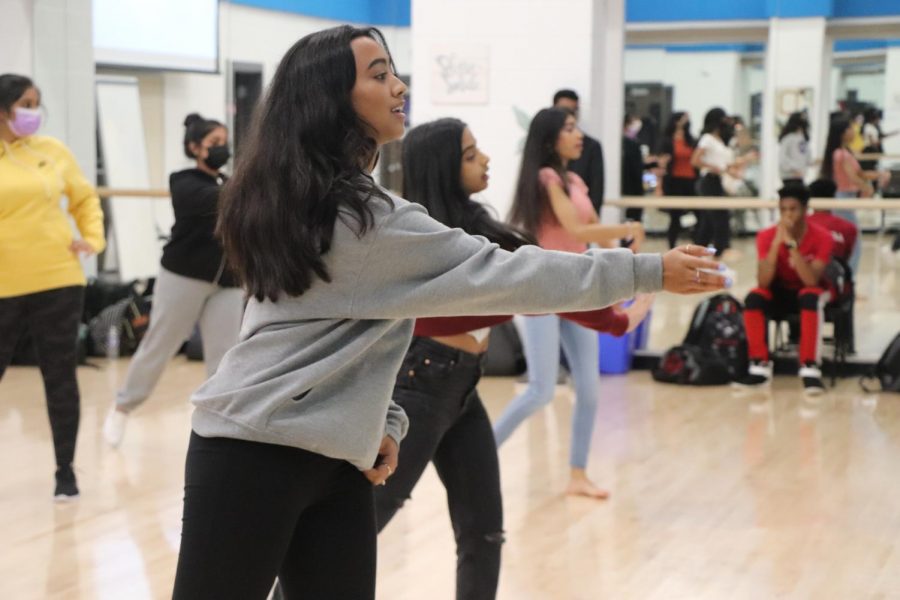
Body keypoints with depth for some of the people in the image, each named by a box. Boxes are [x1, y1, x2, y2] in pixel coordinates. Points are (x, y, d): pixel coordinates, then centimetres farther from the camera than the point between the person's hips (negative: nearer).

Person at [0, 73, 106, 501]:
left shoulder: (52, 150, 5)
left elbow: (84, 198, 17)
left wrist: (93, 239, 4)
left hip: (58, 281, 2)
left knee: (60, 376, 7)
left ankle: (66, 472, 17)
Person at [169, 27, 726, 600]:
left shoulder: (294, 194, 10)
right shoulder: (362, 214, -18)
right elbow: (496, 273, -18)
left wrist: (379, 419, 6)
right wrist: (646, 272, -15)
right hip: (254, 453, -9)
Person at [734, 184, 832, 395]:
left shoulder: (821, 237, -19)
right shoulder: (767, 236, -14)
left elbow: (811, 281, -31)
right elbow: (763, 282, -25)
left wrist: (791, 244, -37)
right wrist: (776, 243, -33)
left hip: (807, 292, -2)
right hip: (780, 293, 2)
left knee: (811, 297, -37)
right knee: (753, 298, -29)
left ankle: (810, 368, -33)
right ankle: (760, 366, -22)